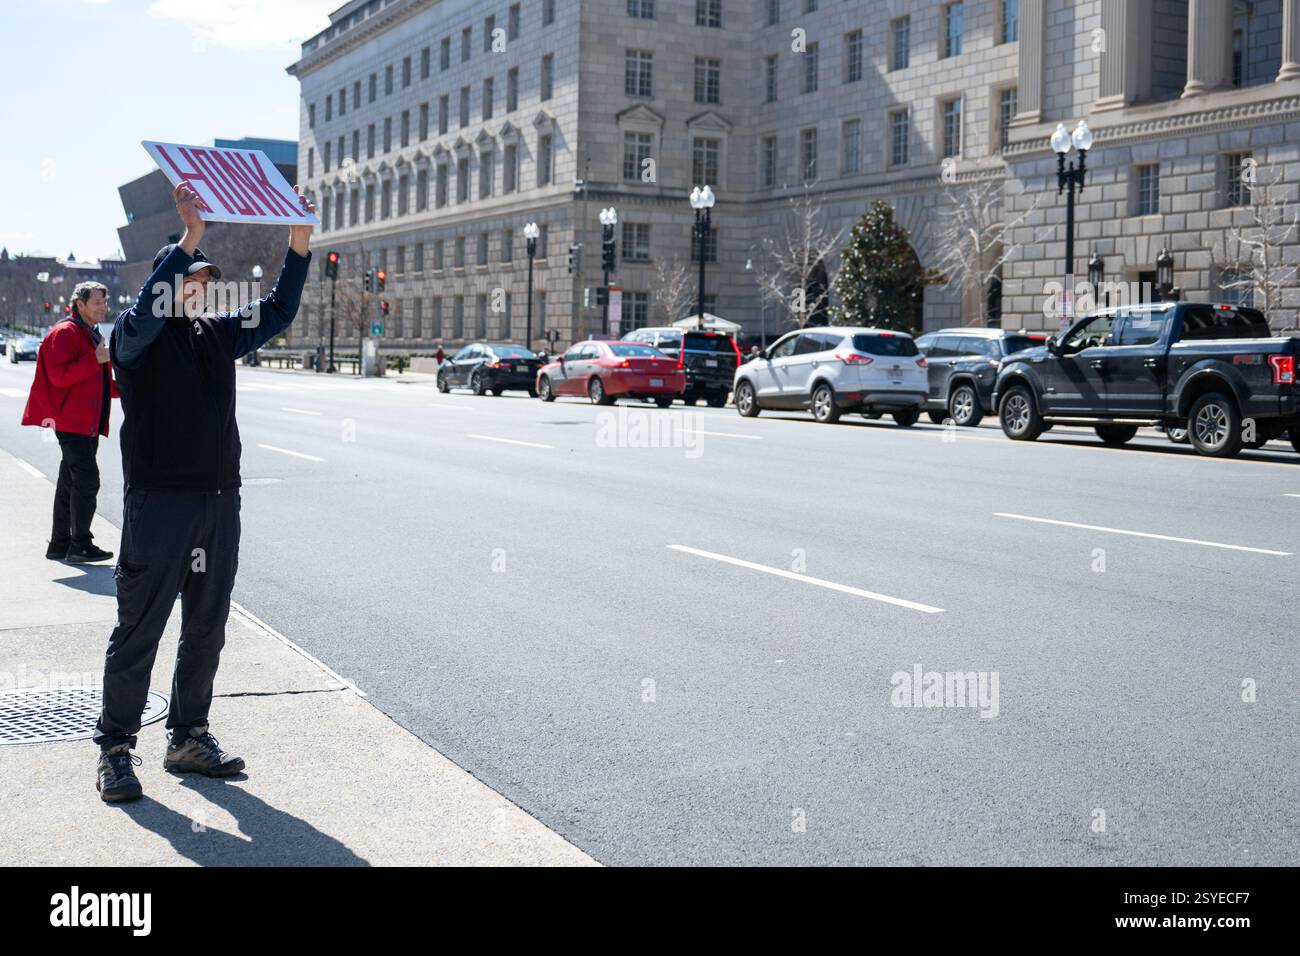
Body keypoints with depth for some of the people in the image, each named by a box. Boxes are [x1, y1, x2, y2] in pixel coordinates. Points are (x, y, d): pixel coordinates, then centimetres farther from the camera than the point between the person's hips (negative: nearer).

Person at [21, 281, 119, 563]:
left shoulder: (91, 335, 21)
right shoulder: (65, 332, -10)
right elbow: (59, 375, -20)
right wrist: (96, 359, -23)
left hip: (88, 423, 10)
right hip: (71, 421, -10)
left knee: (70, 484, 12)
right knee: (87, 480, -13)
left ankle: (60, 544, 18)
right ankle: (80, 545, -9)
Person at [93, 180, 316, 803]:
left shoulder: (218, 333, 13)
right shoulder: (136, 337, -4)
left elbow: (278, 311, 13)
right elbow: (146, 310, -25)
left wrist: (299, 238, 1)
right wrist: (190, 234, -32)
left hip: (220, 501, 6)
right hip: (159, 501, -6)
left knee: (207, 629, 12)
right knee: (138, 630, -1)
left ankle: (189, 739, 24)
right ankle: (115, 750, 8)